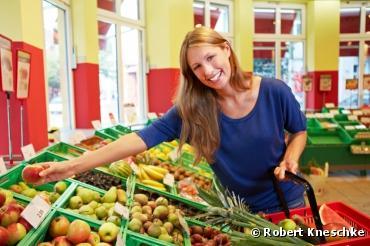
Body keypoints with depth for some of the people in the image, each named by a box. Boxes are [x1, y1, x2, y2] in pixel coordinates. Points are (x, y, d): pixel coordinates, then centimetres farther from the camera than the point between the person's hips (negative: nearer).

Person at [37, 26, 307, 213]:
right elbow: (142, 138, -27)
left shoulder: (274, 91, -18)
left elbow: (299, 131, 1)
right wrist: (73, 166, -35)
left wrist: (289, 159, -21)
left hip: (286, 202, 0)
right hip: (235, 208, 0)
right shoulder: (192, 108, -18)